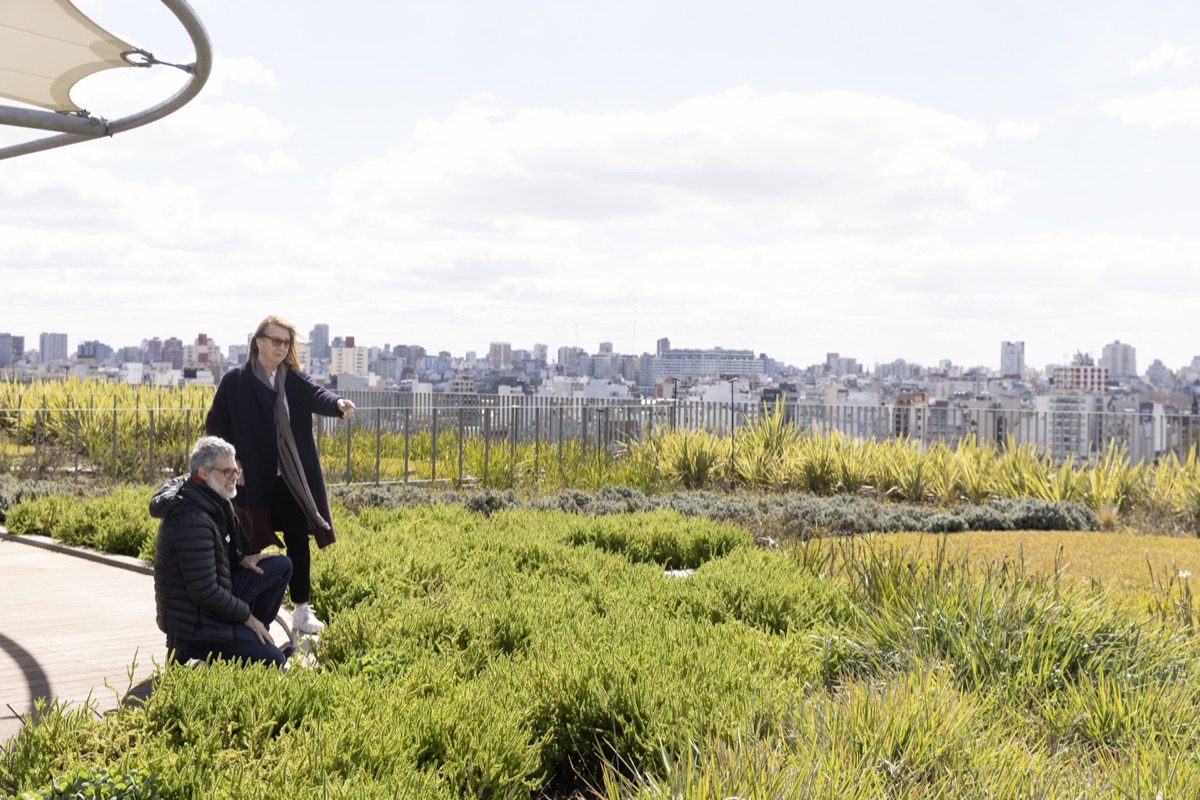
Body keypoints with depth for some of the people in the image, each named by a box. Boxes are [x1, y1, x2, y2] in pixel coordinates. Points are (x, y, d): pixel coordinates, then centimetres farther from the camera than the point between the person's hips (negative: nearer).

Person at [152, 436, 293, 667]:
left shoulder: (208, 500, 4)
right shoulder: (192, 521, -28)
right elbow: (204, 593, -27)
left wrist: (240, 560, 5)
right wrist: (247, 616, -15)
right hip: (195, 622, -10)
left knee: (281, 565, 7)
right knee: (274, 661, -12)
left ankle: (252, 637, 12)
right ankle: (191, 648, -2)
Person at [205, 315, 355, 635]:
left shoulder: (294, 379, 5)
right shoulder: (235, 381, -2)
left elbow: (315, 395, -15)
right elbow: (215, 423, 1)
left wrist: (337, 403, -37)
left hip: (290, 479, 2)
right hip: (253, 480, -2)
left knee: (298, 541, 4)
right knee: (251, 546, 5)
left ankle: (302, 612, 14)